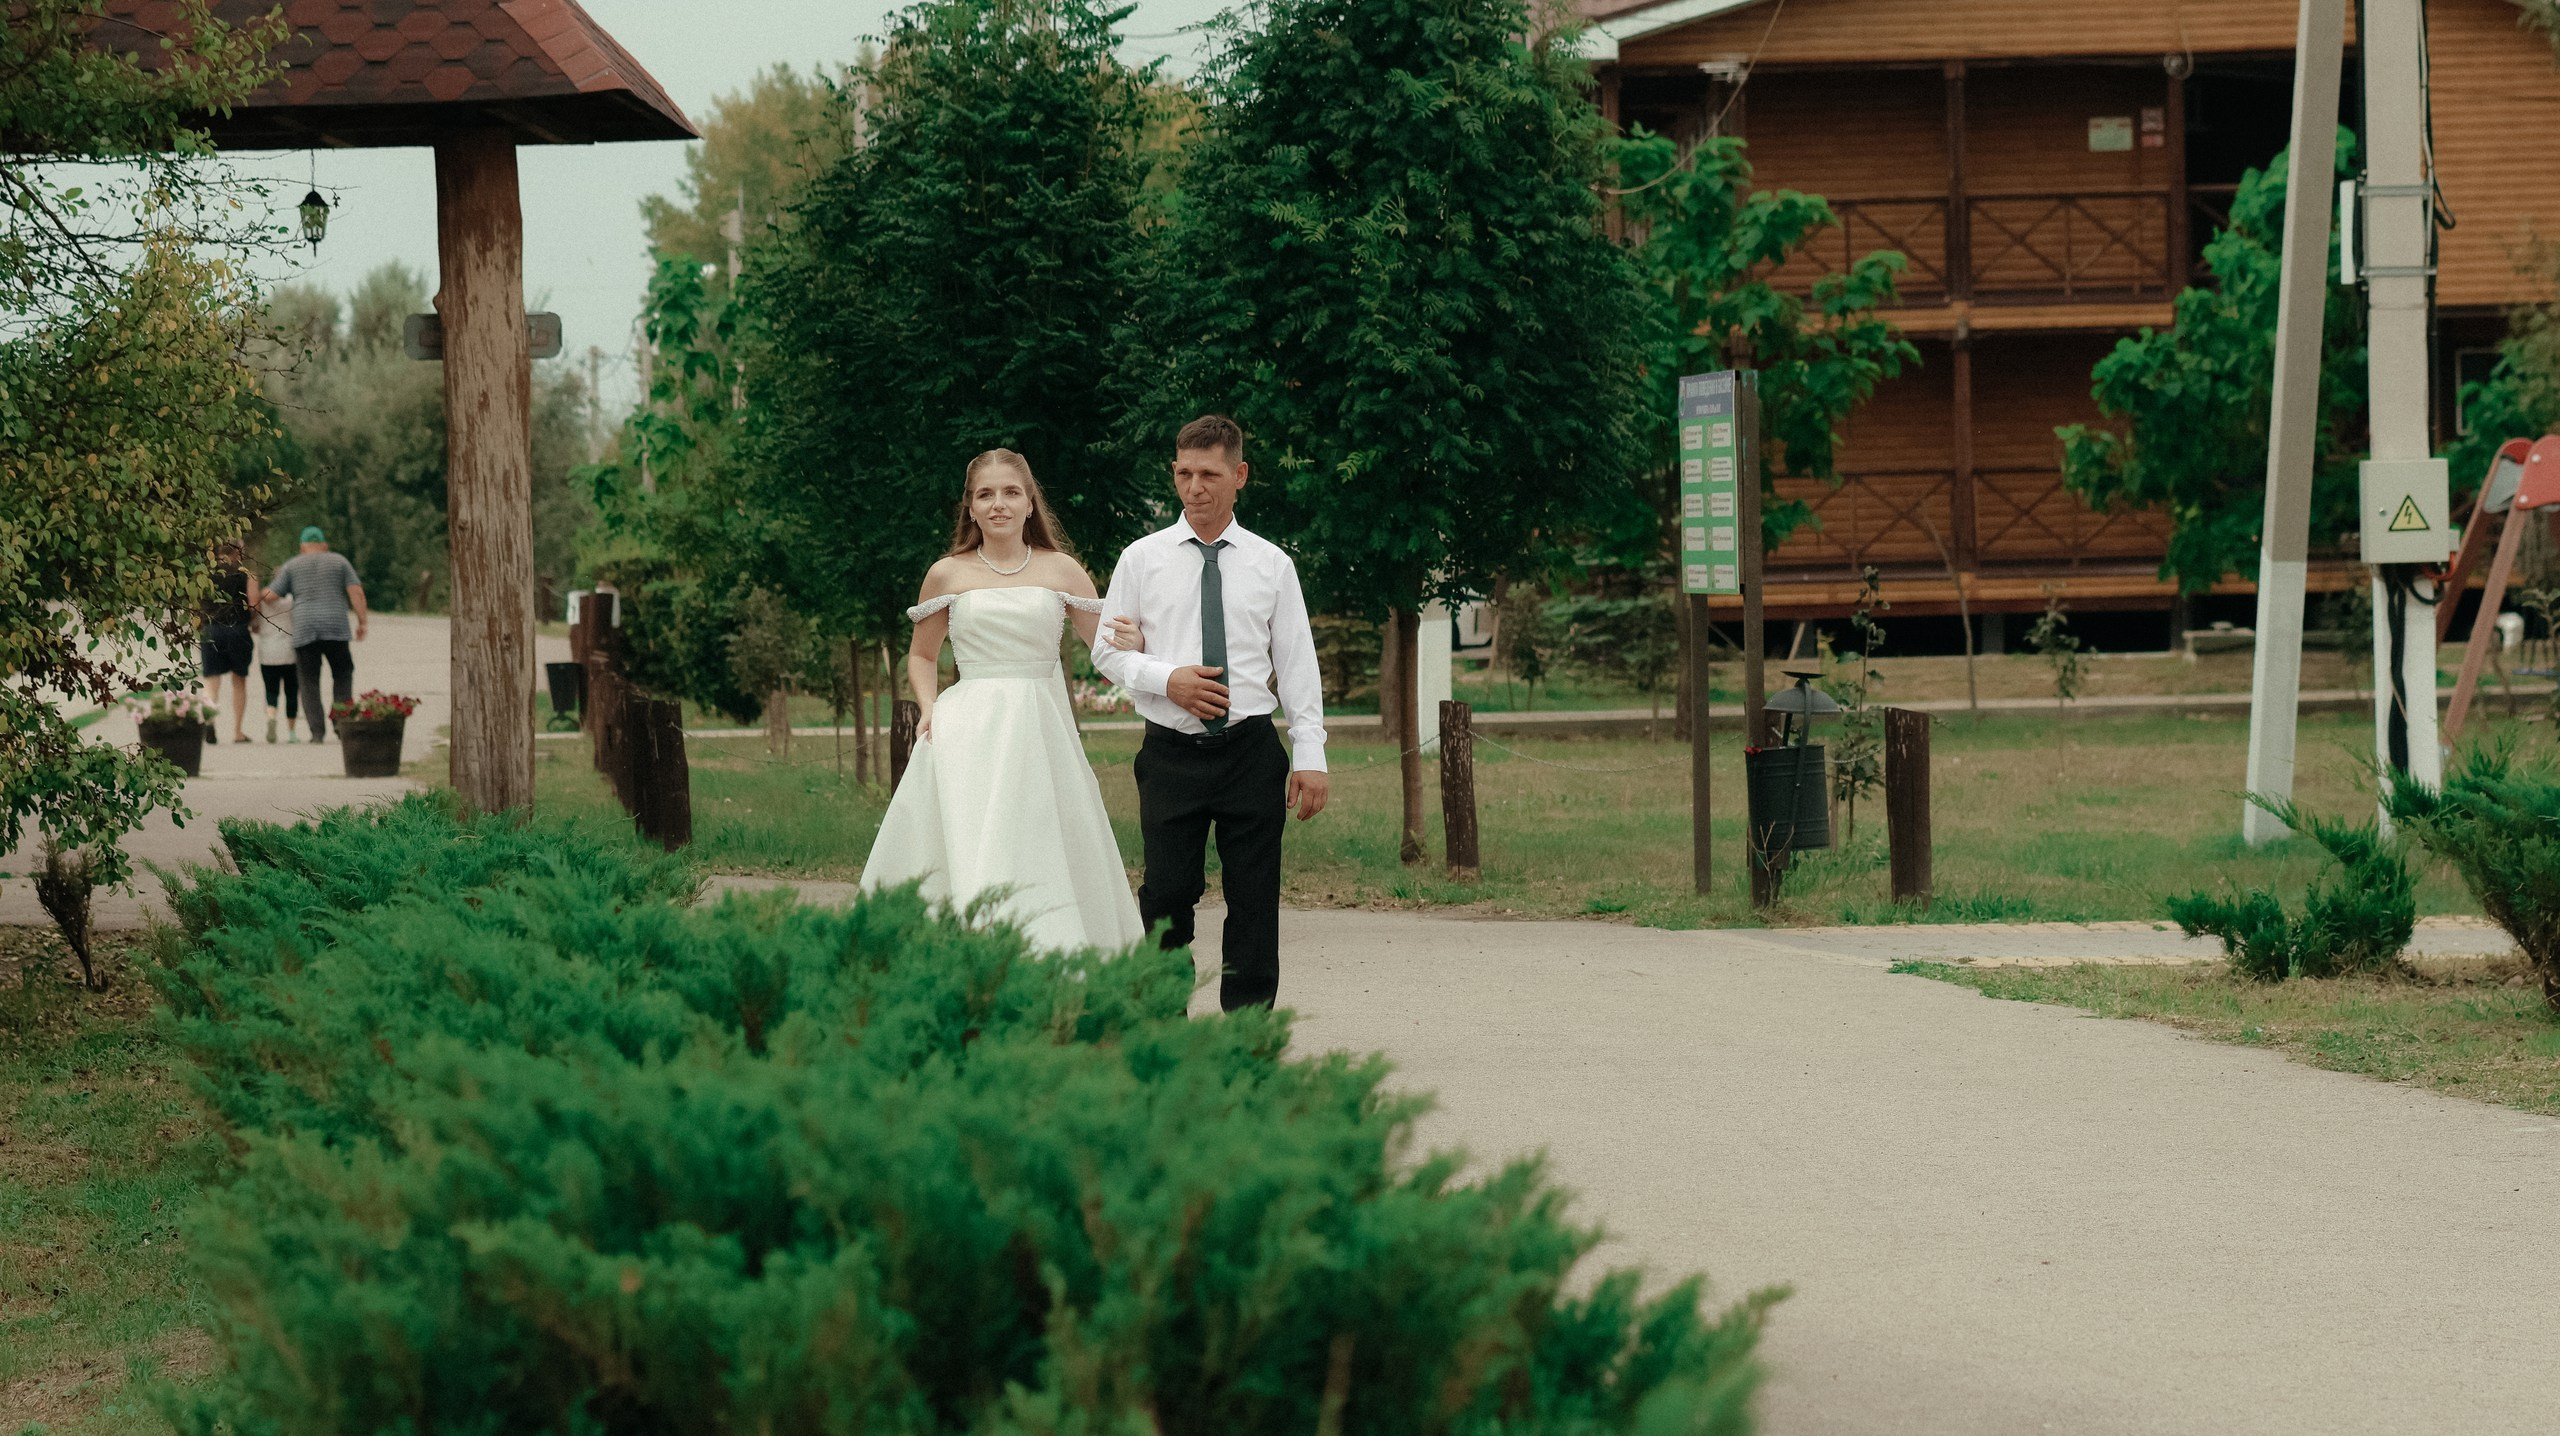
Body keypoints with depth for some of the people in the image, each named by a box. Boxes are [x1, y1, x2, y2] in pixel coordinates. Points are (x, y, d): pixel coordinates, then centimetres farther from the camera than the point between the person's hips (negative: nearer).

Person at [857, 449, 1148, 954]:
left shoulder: (1061, 571, 8)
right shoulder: (947, 575, 8)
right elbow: (922, 655, 20)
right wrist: (929, 709, 2)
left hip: (1040, 733, 1)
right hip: (967, 736, -1)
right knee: (967, 867, -12)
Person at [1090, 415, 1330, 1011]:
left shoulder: (1271, 565, 7)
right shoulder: (1142, 559, 6)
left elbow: (1297, 665, 6)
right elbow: (1107, 650, 9)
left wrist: (1310, 757, -1)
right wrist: (1166, 680, -10)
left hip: (1251, 753, 0)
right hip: (1171, 754, 0)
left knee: (1254, 901, 0)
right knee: (1167, 895, -3)